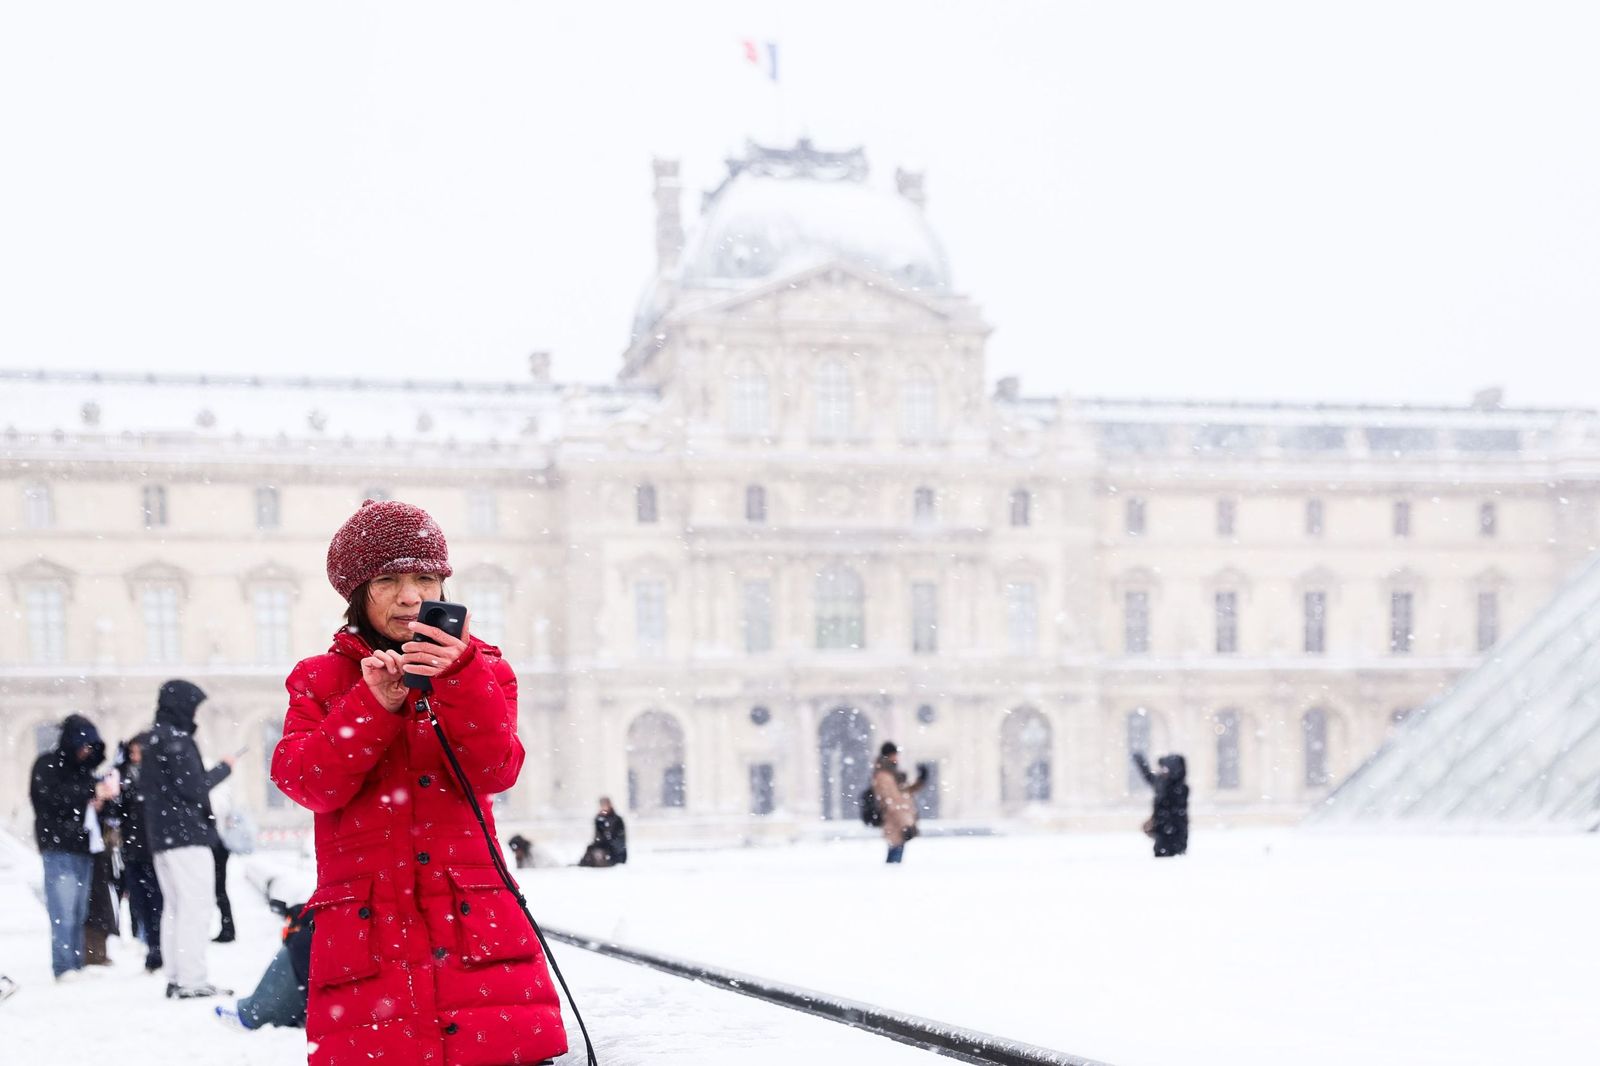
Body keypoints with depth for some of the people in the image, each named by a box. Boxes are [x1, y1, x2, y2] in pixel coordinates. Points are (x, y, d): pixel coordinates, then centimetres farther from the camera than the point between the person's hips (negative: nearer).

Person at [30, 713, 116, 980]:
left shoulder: (82, 768, 20)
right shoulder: (47, 765, 0)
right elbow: (50, 797, -16)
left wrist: (103, 798, 6)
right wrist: (93, 792, -18)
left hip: (84, 847, 7)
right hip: (59, 849, -7)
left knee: (80, 912, 5)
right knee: (64, 912, -11)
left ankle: (77, 965, 7)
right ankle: (64, 968, -12)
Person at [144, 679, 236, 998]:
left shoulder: (155, 739, 17)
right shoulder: (177, 739, -12)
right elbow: (193, 788, -16)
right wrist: (224, 768, -3)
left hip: (161, 837, 10)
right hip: (187, 834, -10)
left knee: (174, 907, 12)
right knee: (195, 907, -9)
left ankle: (175, 978, 13)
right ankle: (192, 980, -12)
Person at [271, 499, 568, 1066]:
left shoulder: (482, 671, 14)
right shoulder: (321, 680, 14)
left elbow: (494, 771, -4)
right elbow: (308, 783, -2)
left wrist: (461, 678, -18)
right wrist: (374, 704, -14)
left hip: (472, 923, 0)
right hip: (365, 931, 0)